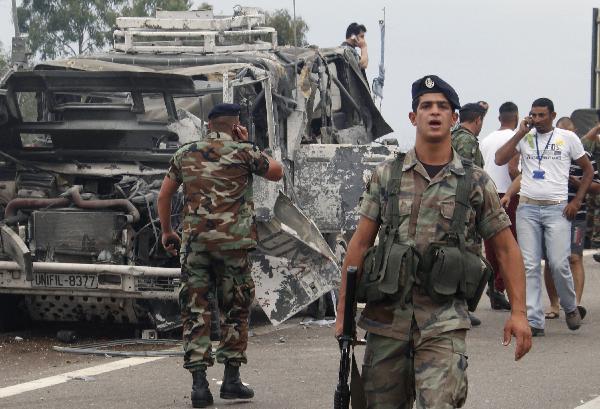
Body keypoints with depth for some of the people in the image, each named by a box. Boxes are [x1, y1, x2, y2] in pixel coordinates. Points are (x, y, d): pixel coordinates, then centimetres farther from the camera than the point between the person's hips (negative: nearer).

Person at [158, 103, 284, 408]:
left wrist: (166, 232, 23)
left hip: (194, 242, 2)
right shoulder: (244, 152, 0)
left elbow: (164, 195, 13)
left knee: (195, 311, 4)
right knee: (235, 309, 10)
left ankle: (199, 383, -3)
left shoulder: (185, 154, 10)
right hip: (232, 243, -2)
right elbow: (277, 172, 14)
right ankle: (231, 379, 10)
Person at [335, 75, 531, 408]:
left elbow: (506, 248, 7)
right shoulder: (386, 175, 6)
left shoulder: (476, 182, 4)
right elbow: (361, 244, 7)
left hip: (444, 322, -2)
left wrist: (519, 312, -2)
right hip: (387, 316, 2)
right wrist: (343, 311, 3)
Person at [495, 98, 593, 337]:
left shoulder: (567, 138, 5)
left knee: (559, 263, -8)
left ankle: (570, 307, 18)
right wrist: (521, 133, -4)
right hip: (527, 208, 2)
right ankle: (533, 321, 0)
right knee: (529, 266, -2)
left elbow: (588, 169, 11)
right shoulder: (524, 138, 9)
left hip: (556, 209, -2)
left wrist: (577, 202, 2)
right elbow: (499, 160, -3)